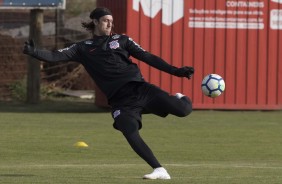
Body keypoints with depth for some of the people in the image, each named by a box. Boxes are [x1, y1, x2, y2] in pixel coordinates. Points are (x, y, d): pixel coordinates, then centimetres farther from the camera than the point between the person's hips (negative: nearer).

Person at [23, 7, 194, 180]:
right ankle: (159, 170, -14)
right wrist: (34, 52, -14)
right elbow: (57, 56, 4)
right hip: (120, 100, 0)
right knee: (131, 136, -25)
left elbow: (147, 57, 9)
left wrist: (176, 71, 0)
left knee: (184, 110, -14)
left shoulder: (121, 40, 15)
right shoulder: (84, 48, 14)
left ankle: (178, 99, 24)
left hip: (139, 88, 0)